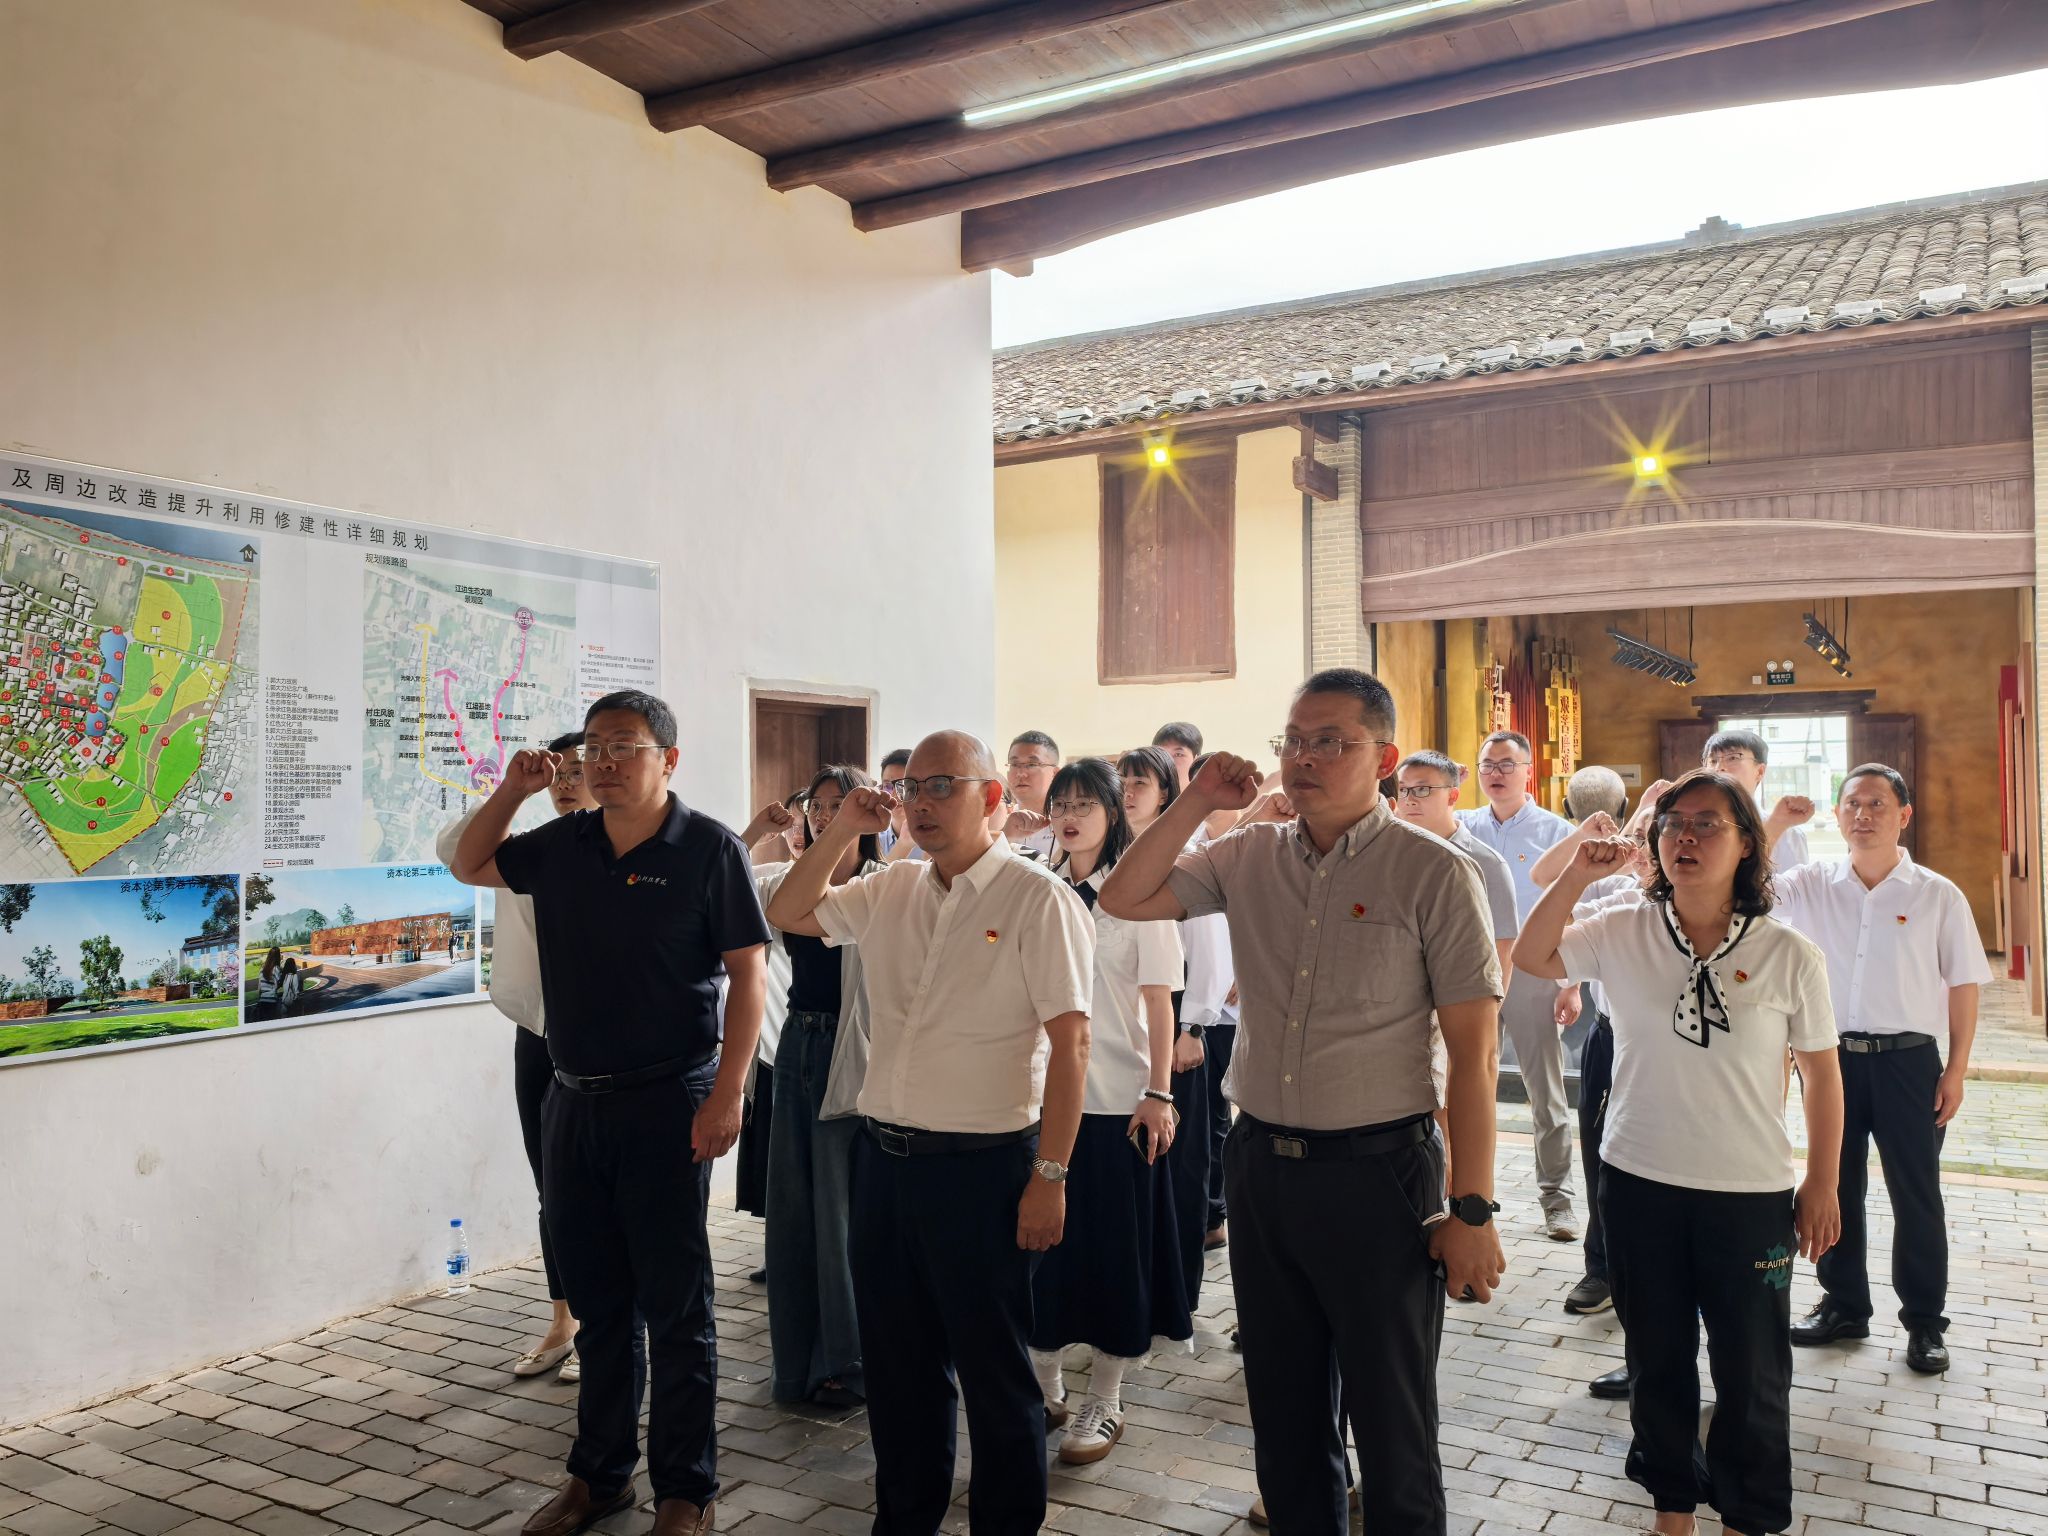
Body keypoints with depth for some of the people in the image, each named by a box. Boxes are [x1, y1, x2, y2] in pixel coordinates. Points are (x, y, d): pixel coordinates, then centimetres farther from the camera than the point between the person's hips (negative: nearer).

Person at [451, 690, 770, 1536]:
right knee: (598, 1301, 17)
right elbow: (470, 865, 21)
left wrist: (727, 1094, -18)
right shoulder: (562, 845, 6)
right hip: (573, 1101, 6)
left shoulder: (708, 849, -10)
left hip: (665, 1106, -5)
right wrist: (512, 789, 4)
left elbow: (748, 974, -11)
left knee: (675, 1307, 5)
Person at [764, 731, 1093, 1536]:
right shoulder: (890, 890, 8)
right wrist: (840, 830, 4)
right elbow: (787, 914, 18)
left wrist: (1050, 1175, -17)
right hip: (883, 1157, 6)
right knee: (896, 1356, 19)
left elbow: (1069, 1041, -14)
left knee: (993, 1368, 8)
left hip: (983, 1166, -6)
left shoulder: (1038, 898, -12)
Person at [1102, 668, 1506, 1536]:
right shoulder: (1248, 857, 3)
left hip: (1376, 1171, -4)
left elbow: (1473, 1050, -11)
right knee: (1283, 1413, 19)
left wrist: (1472, 1211, -12)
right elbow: (1123, 900, 4)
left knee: (1393, 1426, 10)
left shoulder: (1434, 874, -10)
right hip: (1260, 1163, 5)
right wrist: (1196, 803, -5)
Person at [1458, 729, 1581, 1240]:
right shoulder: (1464, 827, 7)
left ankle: (1556, 1197, 15)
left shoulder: (1556, 832, -2)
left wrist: (1572, 985, -9)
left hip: (1533, 973, -3)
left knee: (1546, 1091, 5)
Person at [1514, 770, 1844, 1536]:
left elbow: (1822, 1075, -2)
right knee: (1656, 1359, 18)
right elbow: (1531, 956, -5)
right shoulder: (1623, 932, -4)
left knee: (1751, 1371, 13)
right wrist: (1581, 874, -15)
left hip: (1751, 1194, -2)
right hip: (1639, 1184, 2)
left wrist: (1821, 1187, 0)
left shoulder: (1789, 954, -10)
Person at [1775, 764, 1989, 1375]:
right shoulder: (1809, 887, 1)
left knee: (1916, 1193, 6)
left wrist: (1956, 1071, -3)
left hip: (1907, 1060, -2)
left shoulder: (1938, 896, -4)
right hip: (1832, 1056, 2)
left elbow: (1963, 986, -1)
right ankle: (1844, 1306, 28)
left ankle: (1924, 1321, 22)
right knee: (1835, 1186, 13)